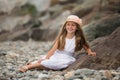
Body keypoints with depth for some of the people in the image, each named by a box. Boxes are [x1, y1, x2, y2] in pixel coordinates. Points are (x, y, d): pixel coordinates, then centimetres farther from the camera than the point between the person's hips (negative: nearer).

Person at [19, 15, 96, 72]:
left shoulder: (78, 39, 0)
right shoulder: (61, 37, 1)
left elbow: (87, 47, 11)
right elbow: (53, 50, -3)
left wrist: (90, 52, -12)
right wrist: (45, 58, -15)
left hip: (66, 59, -3)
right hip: (56, 57, 3)